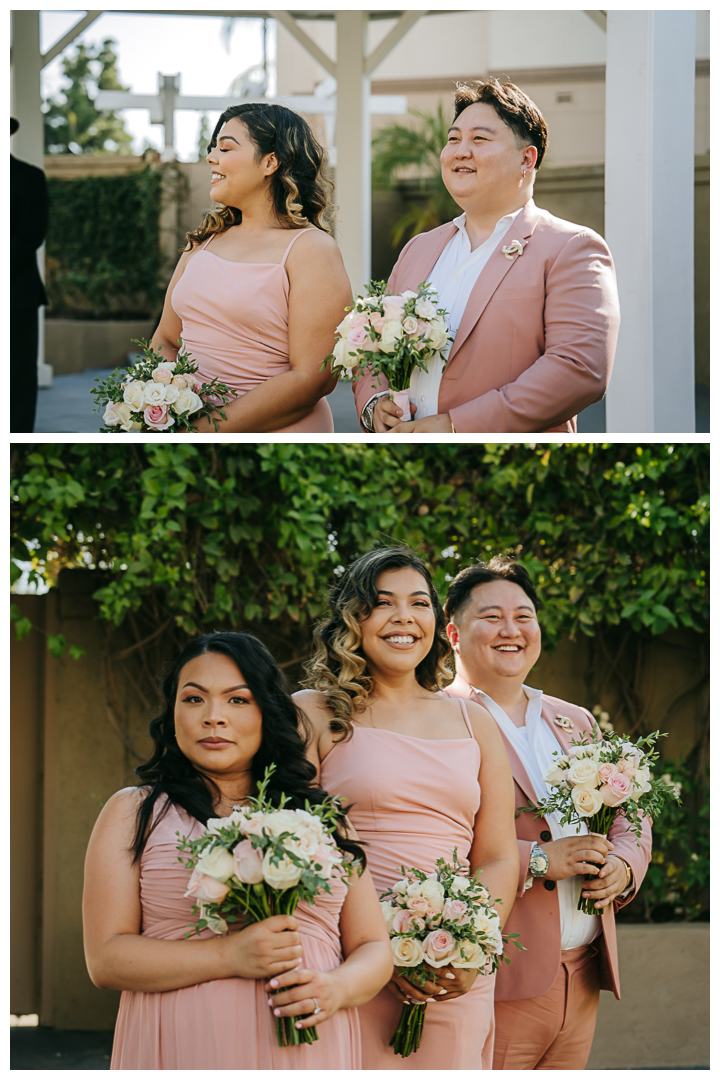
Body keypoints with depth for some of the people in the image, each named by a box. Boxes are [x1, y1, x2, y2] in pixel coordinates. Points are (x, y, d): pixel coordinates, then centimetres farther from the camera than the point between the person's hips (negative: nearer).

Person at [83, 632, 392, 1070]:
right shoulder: (132, 814, 4)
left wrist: (336, 988, -11)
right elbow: (106, 958, -5)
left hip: (312, 1049, 2)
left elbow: (374, 948, 11)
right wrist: (228, 956, -16)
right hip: (186, 1049, -2)